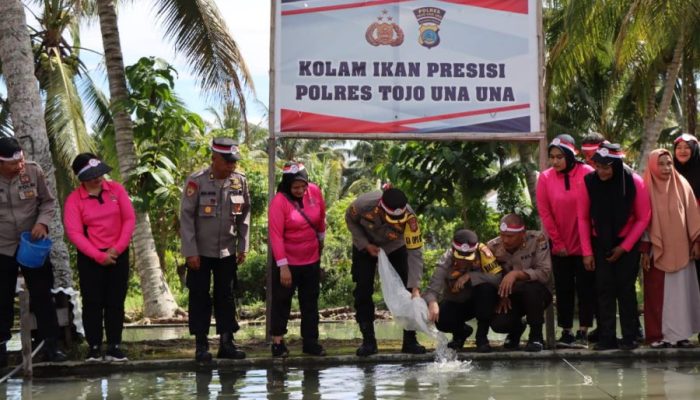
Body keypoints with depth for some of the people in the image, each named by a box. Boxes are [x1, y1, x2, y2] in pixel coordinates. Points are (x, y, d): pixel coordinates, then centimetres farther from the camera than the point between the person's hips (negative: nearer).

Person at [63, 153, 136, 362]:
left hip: (118, 255, 2)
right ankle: (94, 348, 5)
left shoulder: (116, 190, -1)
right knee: (93, 303, -1)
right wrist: (99, 256, -17)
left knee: (116, 302, 4)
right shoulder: (74, 200, -7)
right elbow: (74, 233, -13)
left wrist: (117, 248, -10)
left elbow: (129, 219, -2)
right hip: (90, 258, -2)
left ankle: (114, 347, 9)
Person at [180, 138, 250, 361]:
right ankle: (201, 346, 10)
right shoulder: (197, 181, -13)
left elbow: (244, 215, 8)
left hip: (227, 251, 3)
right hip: (200, 251, -3)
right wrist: (190, 252, -13)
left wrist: (242, 247, 6)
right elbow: (186, 217, -11)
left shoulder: (240, 181, -2)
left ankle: (226, 343, 15)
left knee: (226, 297, 8)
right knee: (199, 298, 3)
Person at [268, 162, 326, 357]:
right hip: (288, 262, -5)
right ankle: (278, 342, 13)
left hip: (312, 260, 5)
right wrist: (283, 266, -25)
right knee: (282, 301, 5)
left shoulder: (314, 191, -8)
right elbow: (276, 236, -22)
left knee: (310, 302, 12)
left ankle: (311, 342, 21)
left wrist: (321, 238, 21)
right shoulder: (279, 202, -20)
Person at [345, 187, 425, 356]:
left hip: (395, 248, 0)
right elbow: (350, 220, -13)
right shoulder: (363, 204, -37)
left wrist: (415, 287, -41)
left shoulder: (409, 217, -39)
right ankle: (368, 341, 4)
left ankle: (410, 340, 1)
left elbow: (415, 252, -36)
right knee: (363, 292, -6)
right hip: (365, 247, 0)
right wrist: (365, 245, -22)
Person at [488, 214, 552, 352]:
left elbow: (545, 273, -25)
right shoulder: (492, 247, -10)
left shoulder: (538, 239, -20)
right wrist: (501, 295, -18)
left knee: (531, 288, -38)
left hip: (537, 294, -2)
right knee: (498, 324, -27)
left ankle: (536, 336, -14)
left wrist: (516, 274, -36)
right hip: (509, 298, 2)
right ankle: (516, 329, 14)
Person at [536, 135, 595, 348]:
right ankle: (566, 332, 9)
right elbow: (545, 213, -1)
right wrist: (557, 242, -3)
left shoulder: (586, 173, -8)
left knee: (585, 286, 0)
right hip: (560, 245, 2)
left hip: (584, 243, -2)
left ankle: (583, 332, 4)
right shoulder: (545, 177, -2)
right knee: (564, 288, 5)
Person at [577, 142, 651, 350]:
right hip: (600, 243, 1)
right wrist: (587, 252, -7)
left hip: (627, 243, -1)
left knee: (625, 288, -3)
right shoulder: (589, 182, -14)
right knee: (604, 289, -2)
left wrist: (624, 247, -10)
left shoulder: (634, 182, -17)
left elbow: (643, 218, -9)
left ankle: (630, 337, 3)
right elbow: (583, 218, -6)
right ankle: (606, 337, 1)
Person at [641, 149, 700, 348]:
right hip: (656, 251, -2)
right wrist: (644, 250, -5)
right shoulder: (646, 188, -3)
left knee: (681, 292, 3)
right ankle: (659, 335, 6)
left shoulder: (682, 185, 2)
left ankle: (680, 334, 8)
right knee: (658, 294, 1)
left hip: (680, 251, 2)